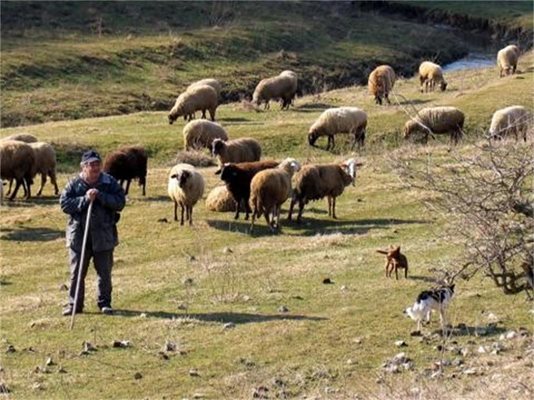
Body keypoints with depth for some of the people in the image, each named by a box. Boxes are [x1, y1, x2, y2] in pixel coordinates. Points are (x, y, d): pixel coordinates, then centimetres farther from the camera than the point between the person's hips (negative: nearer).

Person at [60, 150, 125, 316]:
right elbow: (64, 204, -8)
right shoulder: (74, 184, -1)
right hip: (79, 235, 0)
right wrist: (85, 200, -18)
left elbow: (120, 202, -7)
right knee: (77, 272, 5)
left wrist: (100, 196, -18)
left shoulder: (110, 182, 0)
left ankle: (104, 303, 20)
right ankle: (74, 304, 14)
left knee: (104, 272, 8)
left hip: (103, 235, 0)